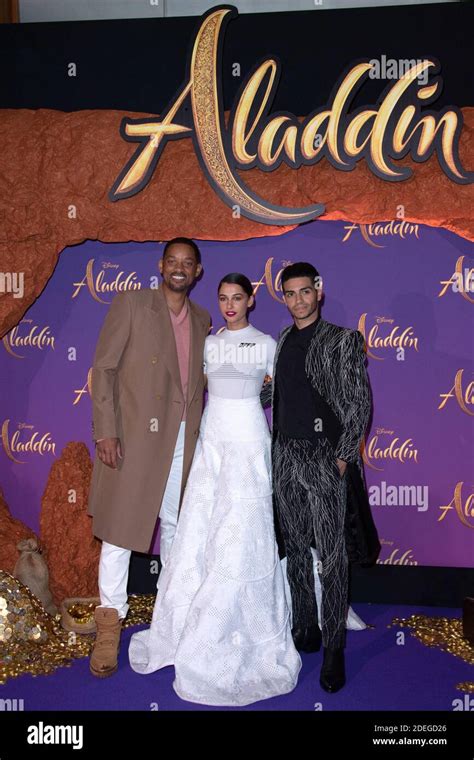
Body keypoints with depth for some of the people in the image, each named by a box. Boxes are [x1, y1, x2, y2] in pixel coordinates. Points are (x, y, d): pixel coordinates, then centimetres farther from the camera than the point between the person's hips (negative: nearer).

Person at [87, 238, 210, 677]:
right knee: (119, 525, 2)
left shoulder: (202, 319, 13)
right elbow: (103, 368, -7)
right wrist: (105, 429, -13)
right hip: (134, 434, -4)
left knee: (175, 525, 16)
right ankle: (109, 623, 16)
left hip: (184, 438, 5)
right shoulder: (131, 303, -3)